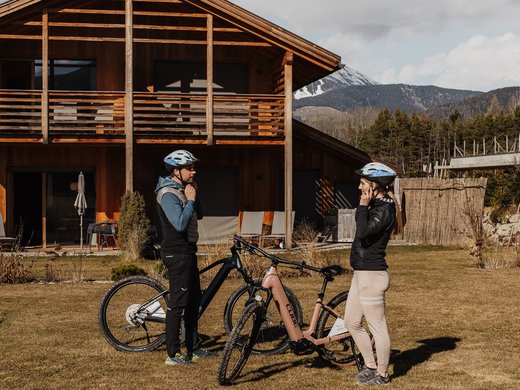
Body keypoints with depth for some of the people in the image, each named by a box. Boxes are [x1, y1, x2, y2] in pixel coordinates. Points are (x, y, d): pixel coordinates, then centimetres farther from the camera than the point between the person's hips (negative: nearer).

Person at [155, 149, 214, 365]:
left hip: (187, 252, 10)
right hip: (177, 254, -10)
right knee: (178, 303, -7)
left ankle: (193, 348, 25)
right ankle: (173, 354, -1)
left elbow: (198, 215, 16)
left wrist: (194, 195, 2)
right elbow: (180, 224, -27)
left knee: (194, 300, 15)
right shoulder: (168, 194, -17)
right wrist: (190, 200, -17)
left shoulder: (181, 190, 14)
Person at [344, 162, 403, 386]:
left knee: (377, 327, 2)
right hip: (361, 273, 11)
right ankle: (370, 366, 29)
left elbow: (363, 232, -29)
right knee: (351, 322, 18)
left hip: (372, 275, -11)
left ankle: (382, 374, 15)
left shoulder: (384, 208, -16)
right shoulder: (377, 205, 13)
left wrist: (363, 206, -22)